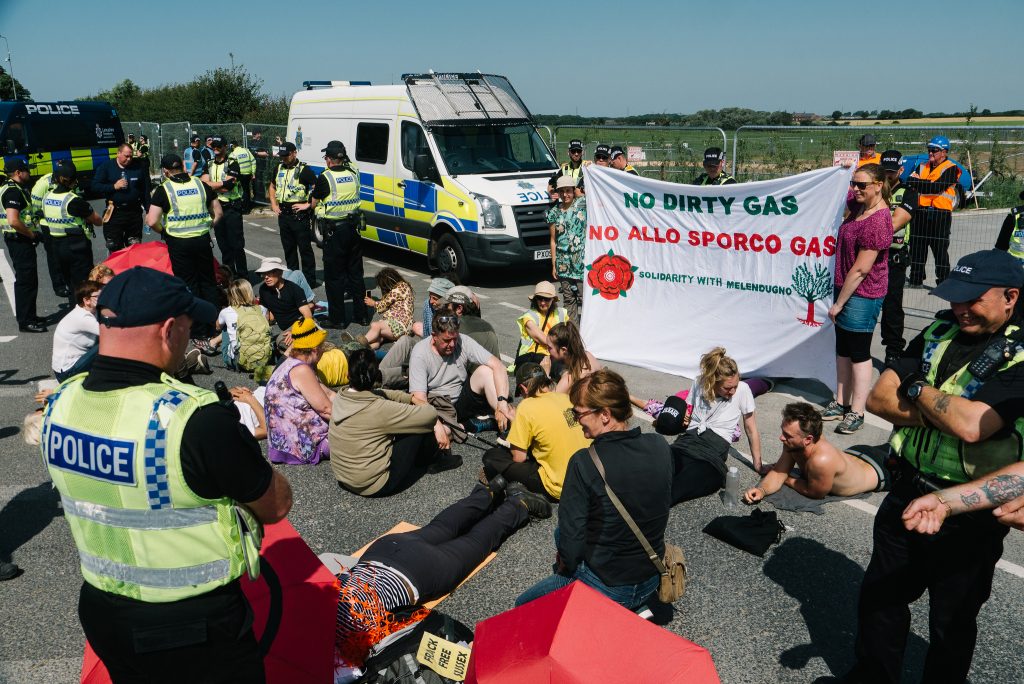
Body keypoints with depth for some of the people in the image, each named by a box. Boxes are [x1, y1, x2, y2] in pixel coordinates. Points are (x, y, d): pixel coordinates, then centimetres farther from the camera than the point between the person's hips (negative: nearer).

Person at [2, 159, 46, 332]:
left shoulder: (16, 189, 15)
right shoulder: (13, 191, -17)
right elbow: (13, 221, -27)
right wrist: (31, 234, -15)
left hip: (21, 240, 11)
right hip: (19, 240, -11)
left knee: (29, 279, 17)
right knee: (25, 280, -6)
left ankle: (29, 316, 27)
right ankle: (25, 322, -1)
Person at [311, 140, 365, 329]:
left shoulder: (325, 178, -14)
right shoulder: (353, 173, 0)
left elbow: (314, 204, -1)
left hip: (334, 231, -5)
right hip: (353, 227, 6)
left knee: (334, 276, 3)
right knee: (355, 272, 15)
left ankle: (337, 318, 6)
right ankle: (361, 315, 21)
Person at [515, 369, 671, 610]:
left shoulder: (584, 463, -27)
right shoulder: (659, 447, -9)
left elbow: (571, 533, -20)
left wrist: (566, 564, 3)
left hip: (606, 587, -6)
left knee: (523, 606, 17)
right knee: (561, 533, 29)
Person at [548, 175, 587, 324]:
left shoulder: (582, 204, 2)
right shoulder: (554, 212, 9)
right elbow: (553, 240, 11)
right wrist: (554, 264, 8)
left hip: (582, 258, -3)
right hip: (563, 261, 3)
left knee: (584, 296, -7)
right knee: (568, 298, 8)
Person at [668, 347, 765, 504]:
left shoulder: (742, 390, -1)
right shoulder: (699, 383, 8)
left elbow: (751, 428, 8)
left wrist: (758, 464, 11)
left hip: (716, 445, -3)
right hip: (690, 437, 3)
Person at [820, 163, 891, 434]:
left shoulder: (877, 221, -23)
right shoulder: (859, 205, 4)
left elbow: (861, 269, -23)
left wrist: (839, 303, -18)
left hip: (863, 295, -10)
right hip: (847, 288, 10)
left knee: (859, 353, -1)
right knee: (842, 349, 15)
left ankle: (856, 412, 10)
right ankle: (841, 402, 27)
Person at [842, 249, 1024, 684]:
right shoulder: (939, 333, 1)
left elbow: (971, 425, -31)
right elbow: (878, 398, -5)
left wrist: (917, 388, -15)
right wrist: (946, 413, -18)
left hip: (968, 516, -5)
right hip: (906, 493, 6)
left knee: (951, 620, 15)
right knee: (879, 598, 20)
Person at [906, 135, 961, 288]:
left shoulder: (951, 169, -4)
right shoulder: (922, 167, 15)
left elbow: (937, 187, -18)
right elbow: (910, 182, 0)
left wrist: (919, 182, -9)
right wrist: (927, 184, -16)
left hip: (941, 214, -6)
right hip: (921, 212, 6)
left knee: (940, 249, -2)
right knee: (917, 247, 10)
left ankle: (943, 282, 4)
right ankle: (915, 279, 20)